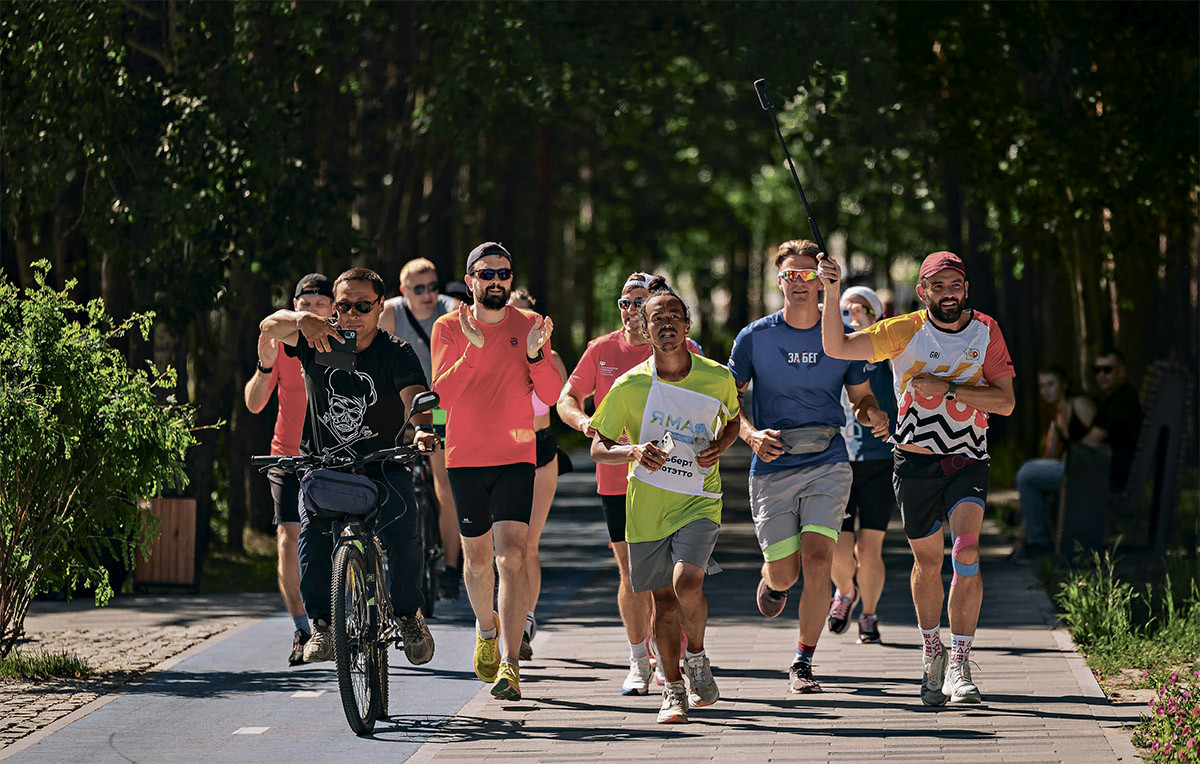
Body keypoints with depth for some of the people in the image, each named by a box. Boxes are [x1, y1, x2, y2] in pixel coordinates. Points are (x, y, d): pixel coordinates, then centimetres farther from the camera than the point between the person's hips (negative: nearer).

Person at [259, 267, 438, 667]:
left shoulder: (396, 353, -9)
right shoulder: (319, 342, -5)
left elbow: (414, 395, -27)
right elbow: (270, 327, -21)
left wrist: (424, 429, -50)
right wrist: (301, 319, -45)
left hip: (383, 465, -1)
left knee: (402, 531, -24)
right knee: (313, 531, -23)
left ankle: (408, 612, 1)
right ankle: (323, 624, -7)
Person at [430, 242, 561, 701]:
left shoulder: (528, 326, 3)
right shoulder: (448, 329, 2)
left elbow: (551, 395, -3)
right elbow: (442, 393, -10)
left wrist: (535, 354, -20)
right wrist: (473, 349, -22)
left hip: (516, 456, -1)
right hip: (465, 457, 1)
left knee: (511, 555, -14)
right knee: (477, 557, 12)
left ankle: (510, 664, -17)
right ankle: (487, 628, 42)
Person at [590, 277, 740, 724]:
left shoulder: (718, 379, -5)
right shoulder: (630, 386, -7)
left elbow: (733, 420, 16)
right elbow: (599, 449, 1)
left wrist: (718, 448, -4)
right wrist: (634, 452, -19)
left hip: (699, 502, -1)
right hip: (646, 504, 1)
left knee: (687, 581, -22)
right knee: (664, 600, 6)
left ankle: (697, 658, 4)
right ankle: (674, 692, 22)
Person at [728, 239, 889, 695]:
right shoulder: (755, 338, 0)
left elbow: (861, 398, 14)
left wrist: (875, 416, -10)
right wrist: (752, 435, -13)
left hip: (828, 465, 0)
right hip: (772, 467, 0)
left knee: (818, 559, -17)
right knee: (784, 574, -2)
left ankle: (803, 663, -2)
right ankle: (773, 579, 39)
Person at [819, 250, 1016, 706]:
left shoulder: (985, 332, 0)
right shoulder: (905, 331, -3)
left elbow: (1005, 402, -5)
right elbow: (836, 347, -9)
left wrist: (947, 388, -16)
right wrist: (832, 293, -21)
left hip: (968, 461, 0)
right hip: (916, 462, 0)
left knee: (967, 552, -19)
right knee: (927, 562, 9)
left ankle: (959, 665, -17)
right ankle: (932, 653, 32)